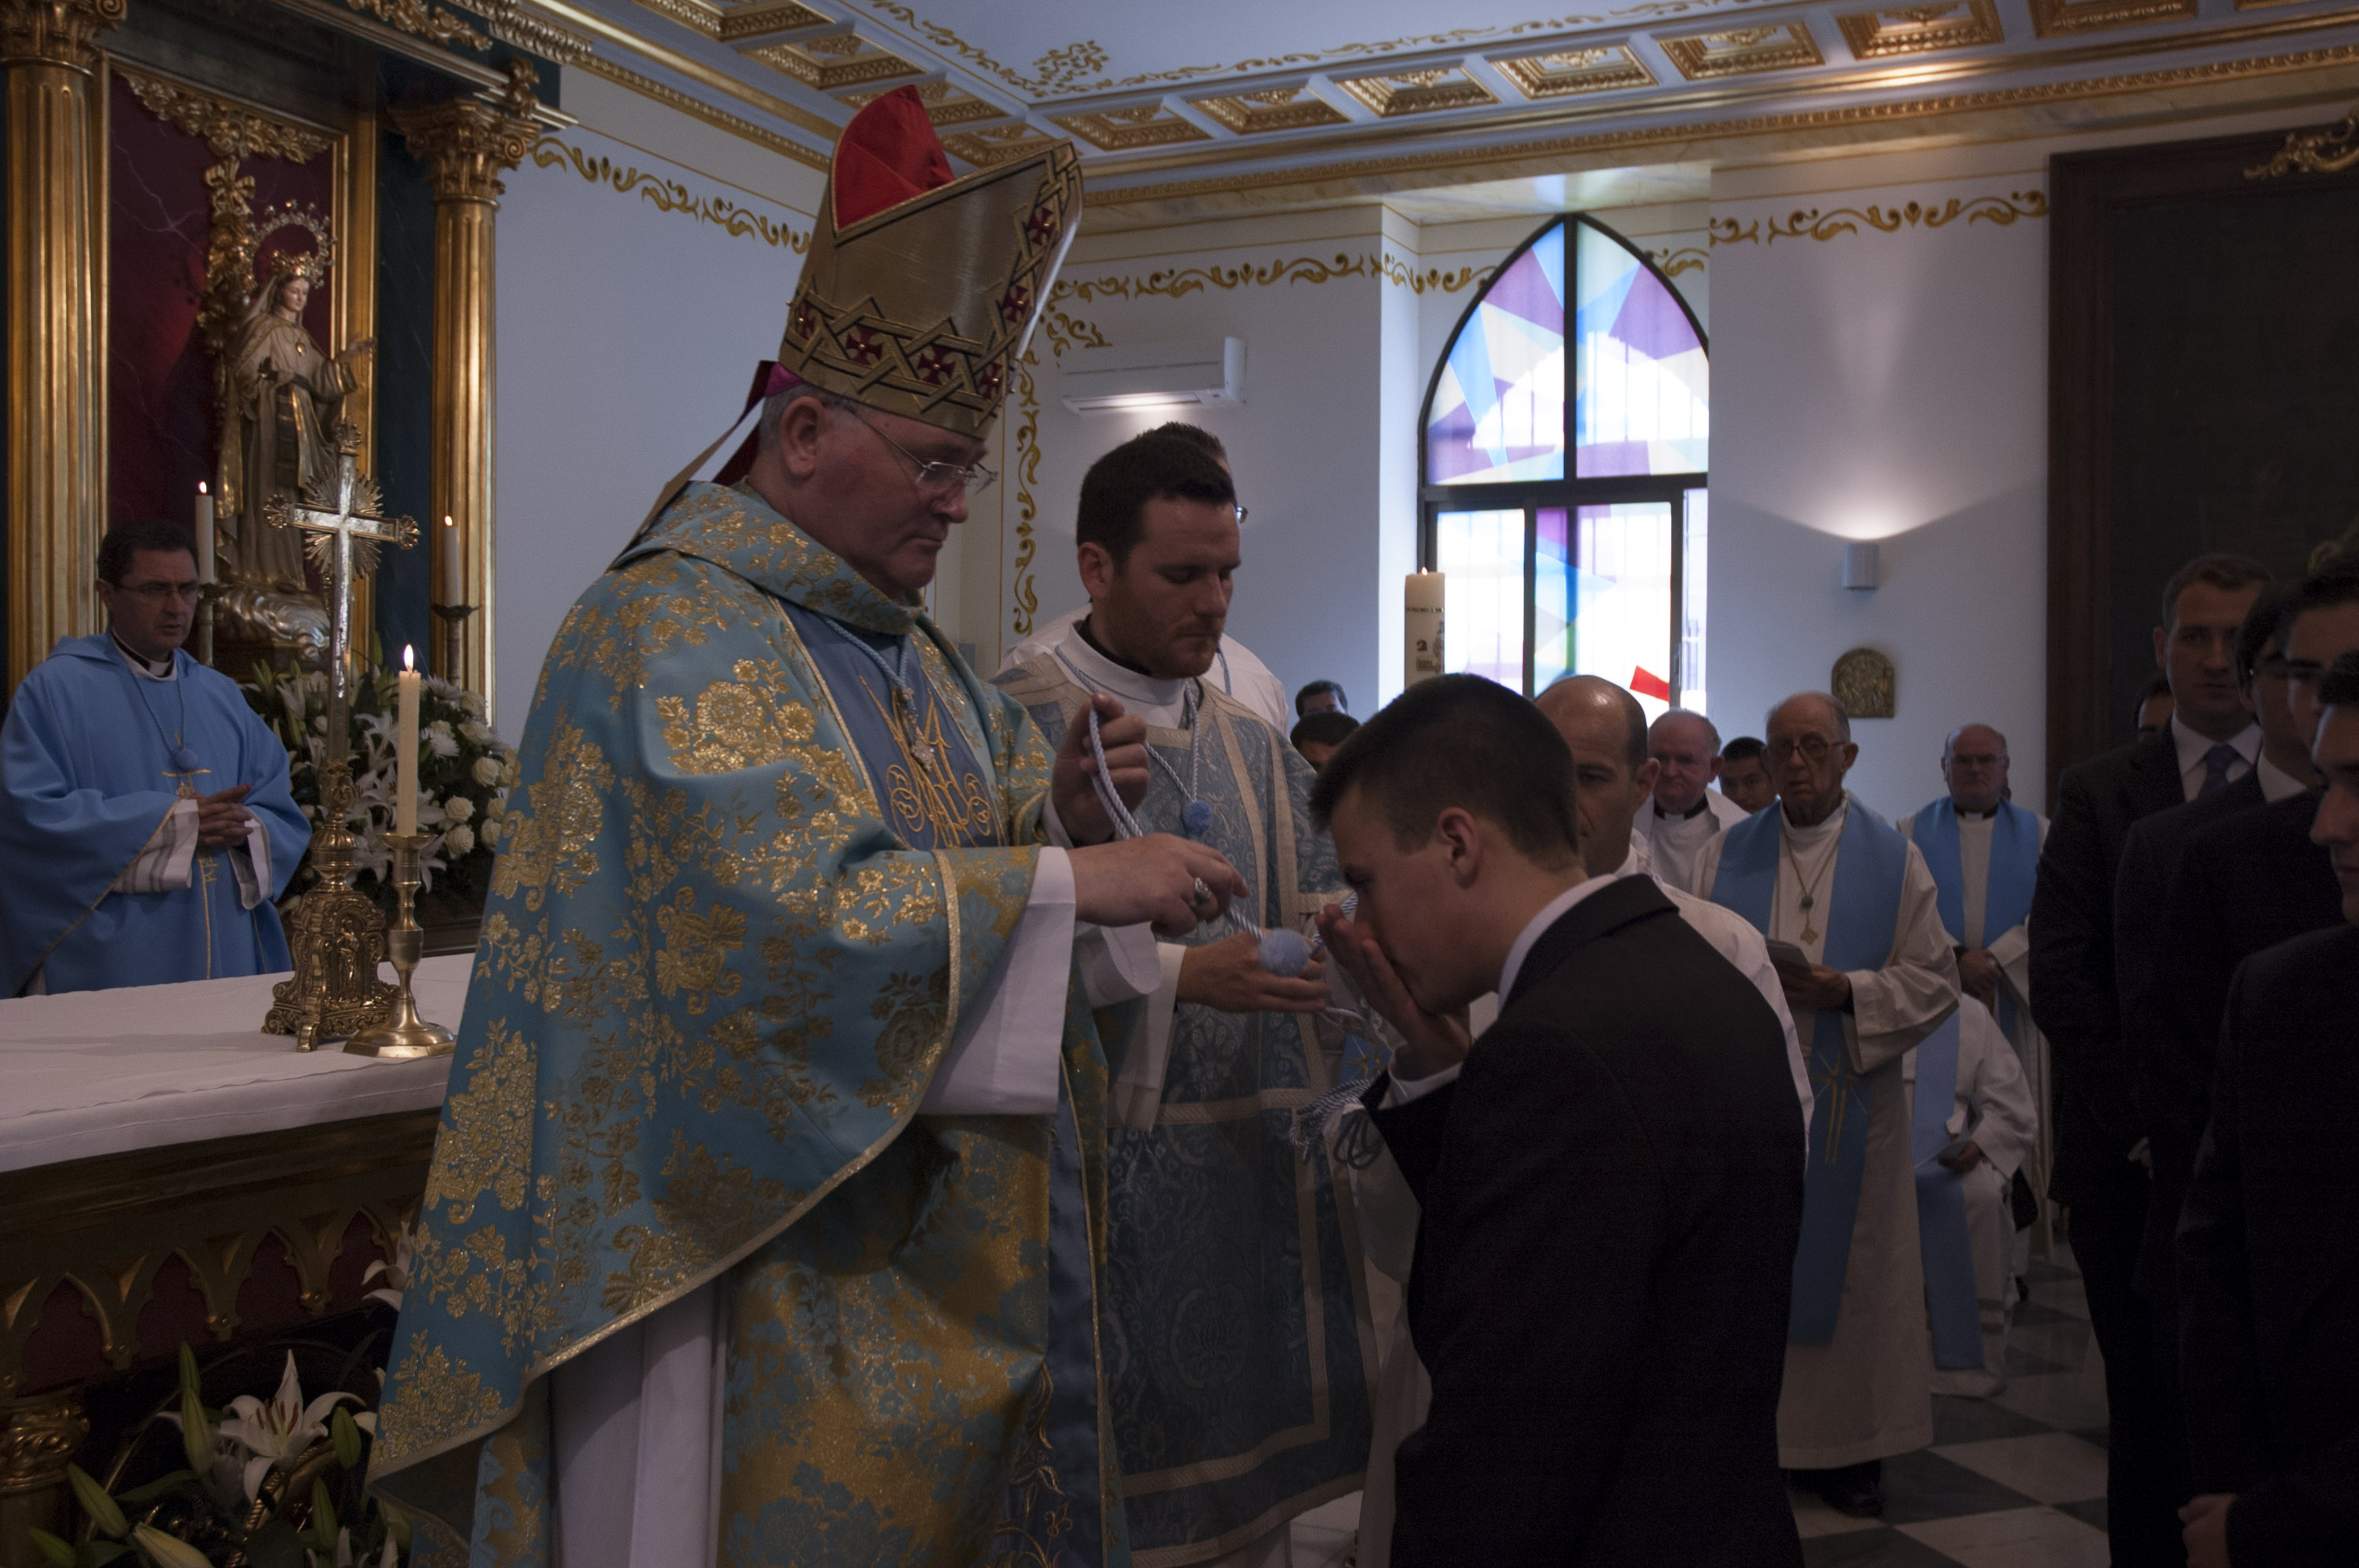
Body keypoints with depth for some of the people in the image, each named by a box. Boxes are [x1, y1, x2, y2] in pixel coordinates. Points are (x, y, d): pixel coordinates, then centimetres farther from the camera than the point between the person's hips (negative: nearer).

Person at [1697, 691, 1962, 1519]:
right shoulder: (1724, 855, 6)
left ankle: (1847, 1447, 16)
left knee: (1844, 1267, 5)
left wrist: (1844, 991, -15)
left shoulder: (1896, 861, 3)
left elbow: (1935, 978, 0)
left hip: (1849, 1105, -1)